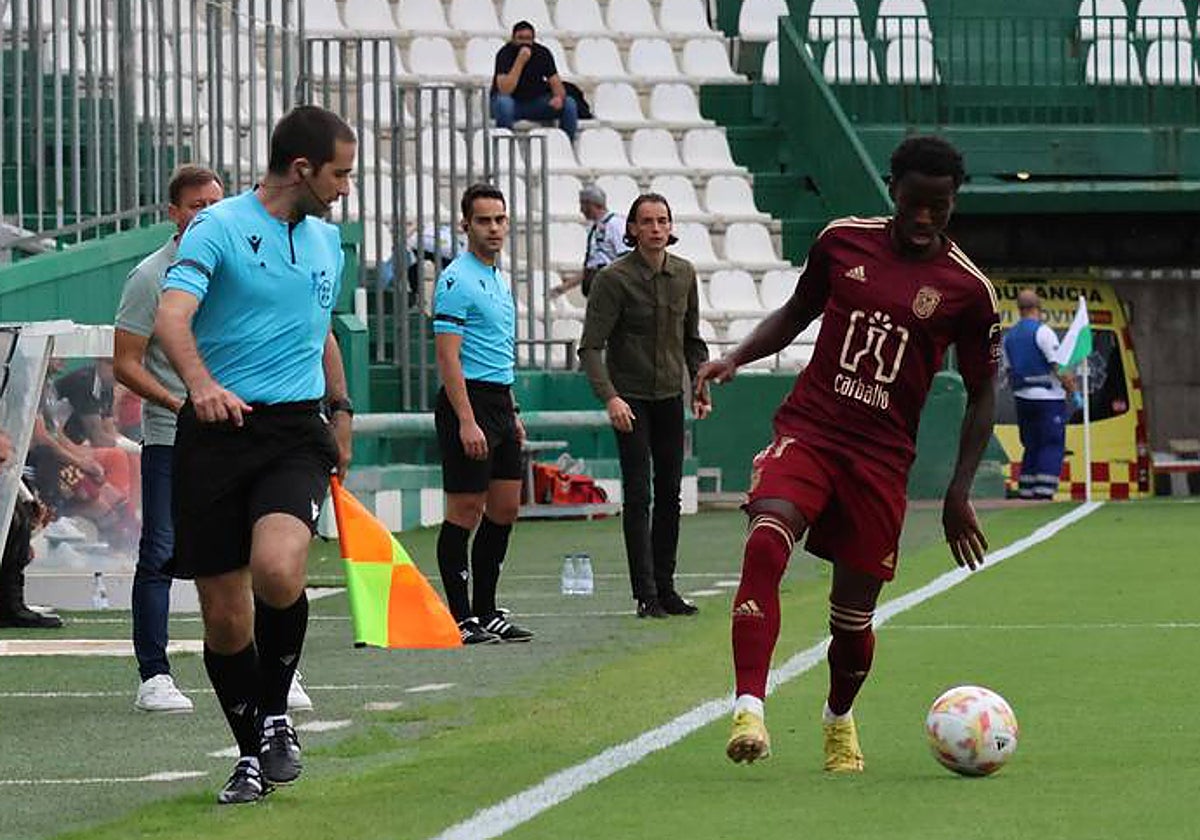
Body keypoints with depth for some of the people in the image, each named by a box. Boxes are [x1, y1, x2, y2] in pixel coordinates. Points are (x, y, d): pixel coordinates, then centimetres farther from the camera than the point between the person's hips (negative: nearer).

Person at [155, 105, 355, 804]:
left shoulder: (327, 241, 15)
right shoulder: (219, 228, -6)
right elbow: (172, 316, -22)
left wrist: (341, 411, 32)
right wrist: (201, 384, -39)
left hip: (297, 432, 3)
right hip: (217, 430, -3)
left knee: (277, 570, -25)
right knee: (224, 615, 0)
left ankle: (275, 716, -3)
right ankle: (252, 755, 19)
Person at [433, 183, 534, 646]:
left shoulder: (499, 279, 17)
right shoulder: (457, 280, -12)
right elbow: (448, 356, -18)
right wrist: (467, 421, -23)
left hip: (499, 405, 9)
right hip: (468, 402, -9)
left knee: (504, 510, 10)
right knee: (465, 513, -6)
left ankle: (486, 611, 16)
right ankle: (461, 619, -4)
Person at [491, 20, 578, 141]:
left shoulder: (543, 53, -6)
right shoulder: (506, 53, -19)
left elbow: (556, 83, -5)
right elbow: (504, 90, -30)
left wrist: (559, 97, -30)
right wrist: (520, 61, -36)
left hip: (535, 102, 4)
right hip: (513, 103, -4)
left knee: (569, 104, -16)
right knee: (503, 102, -38)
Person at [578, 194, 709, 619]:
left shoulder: (684, 274, 5)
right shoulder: (614, 278, -11)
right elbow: (591, 347, -14)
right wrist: (609, 396, -26)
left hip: (670, 397, 5)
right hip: (631, 399, -5)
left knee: (669, 495, 8)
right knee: (638, 496, -7)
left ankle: (665, 587, 16)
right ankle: (646, 595, -6)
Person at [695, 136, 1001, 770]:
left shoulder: (967, 289, -1)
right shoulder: (843, 241, 4)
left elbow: (982, 395, 7)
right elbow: (797, 312, 21)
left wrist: (959, 493, 1)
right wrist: (736, 358, 5)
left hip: (881, 456, 0)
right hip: (806, 430, 0)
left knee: (852, 616, 4)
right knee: (766, 542, -29)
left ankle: (839, 719, 36)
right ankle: (749, 710, -35)